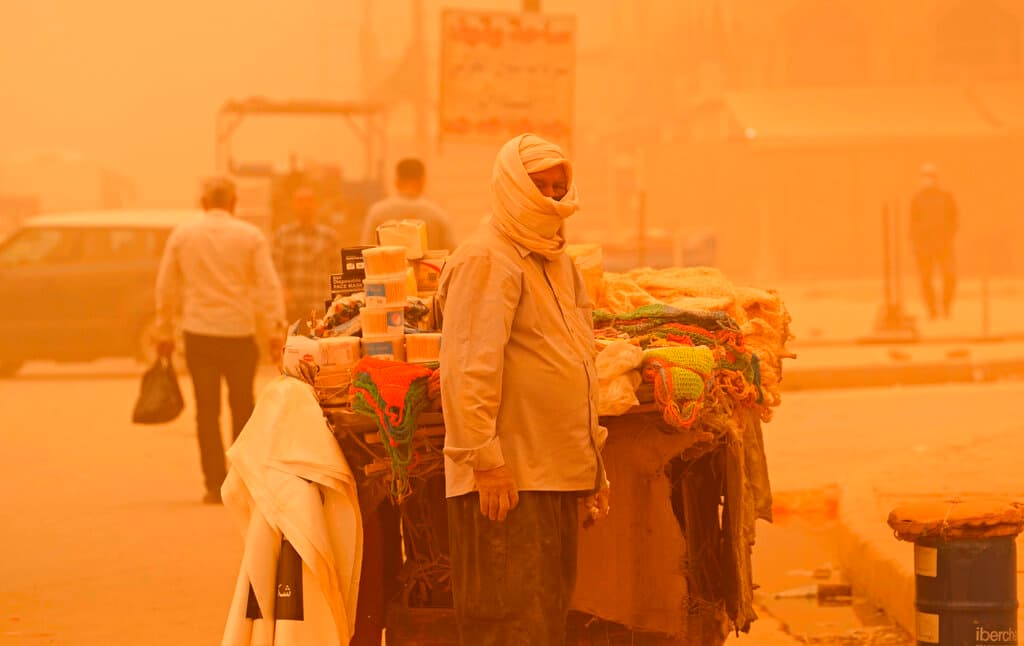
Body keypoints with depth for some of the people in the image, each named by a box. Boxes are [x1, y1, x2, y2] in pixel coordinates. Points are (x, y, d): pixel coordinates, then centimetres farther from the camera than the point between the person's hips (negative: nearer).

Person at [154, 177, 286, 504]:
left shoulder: (182, 234, 5)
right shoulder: (250, 236, 0)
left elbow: (166, 286, 8)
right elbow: (268, 284, -5)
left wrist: (164, 330, 15)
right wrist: (276, 328, -5)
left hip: (198, 332, 1)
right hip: (240, 330, 0)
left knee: (206, 411, 3)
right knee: (242, 407, 12)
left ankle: (215, 484, -2)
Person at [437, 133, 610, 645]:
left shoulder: (558, 261, 19)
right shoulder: (487, 259, -11)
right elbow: (469, 369, -19)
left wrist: (593, 461, 22)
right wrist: (484, 458, -23)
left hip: (557, 474, 9)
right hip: (507, 479, -9)